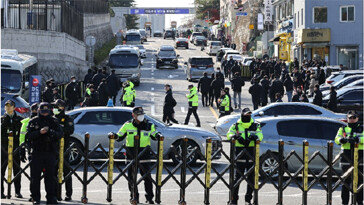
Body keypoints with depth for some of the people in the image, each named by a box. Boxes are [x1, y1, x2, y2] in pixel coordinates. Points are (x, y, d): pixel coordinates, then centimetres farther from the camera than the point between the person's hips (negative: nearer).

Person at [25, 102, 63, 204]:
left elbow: (60, 134, -1)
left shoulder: (54, 121, 9)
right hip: (37, 153, -1)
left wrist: (51, 132, -20)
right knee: (35, 177, 0)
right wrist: (39, 132, -19)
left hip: (50, 153, 1)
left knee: (50, 176, 3)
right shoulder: (33, 121, 5)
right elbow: (28, 136, -4)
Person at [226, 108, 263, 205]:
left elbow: (260, 135, 2)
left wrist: (255, 136, -20)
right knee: (237, 177, -4)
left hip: (252, 153, 2)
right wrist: (234, 136, -19)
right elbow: (229, 134, 3)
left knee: (251, 177, 5)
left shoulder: (255, 126, 11)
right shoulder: (236, 126, 8)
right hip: (239, 153, -2)